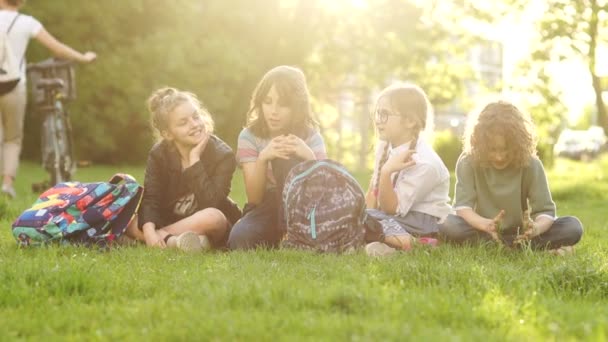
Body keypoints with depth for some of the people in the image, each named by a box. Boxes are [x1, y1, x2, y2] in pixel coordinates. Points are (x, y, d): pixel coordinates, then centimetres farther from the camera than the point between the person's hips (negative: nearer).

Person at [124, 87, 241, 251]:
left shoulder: (222, 155, -17)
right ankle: (173, 242, -36)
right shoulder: (158, 154, -8)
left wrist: (195, 160, -29)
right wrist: (148, 229, -38)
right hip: (170, 220, 3)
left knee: (212, 217, -39)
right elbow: (151, 199, -18)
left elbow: (209, 203, -29)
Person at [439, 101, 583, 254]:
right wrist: (486, 225, -42)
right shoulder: (469, 162, -13)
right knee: (448, 225, -34)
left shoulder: (531, 164, -11)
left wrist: (536, 228, -39)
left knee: (573, 227, -21)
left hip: (519, 233, 1)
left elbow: (546, 210, -13)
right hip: (484, 232, 0)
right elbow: (463, 206, -20)